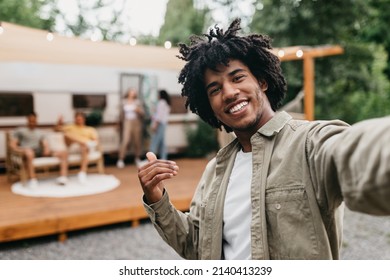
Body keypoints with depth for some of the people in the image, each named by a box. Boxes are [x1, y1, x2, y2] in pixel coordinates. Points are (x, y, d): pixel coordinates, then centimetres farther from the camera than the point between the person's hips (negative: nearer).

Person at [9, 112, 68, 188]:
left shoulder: (40, 132, 32)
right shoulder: (19, 130, 20)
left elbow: (46, 144, 18)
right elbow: (12, 144, 7)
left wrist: (47, 149, -8)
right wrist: (20, 150, -15)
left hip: (41, 153, 5)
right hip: (28, 153, -4)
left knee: (64, 152, -15)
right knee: (28, 151, -44)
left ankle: (63, 176, -30)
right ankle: (32, 179, -47)